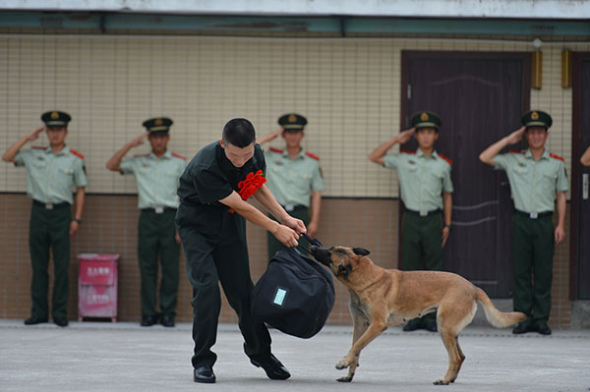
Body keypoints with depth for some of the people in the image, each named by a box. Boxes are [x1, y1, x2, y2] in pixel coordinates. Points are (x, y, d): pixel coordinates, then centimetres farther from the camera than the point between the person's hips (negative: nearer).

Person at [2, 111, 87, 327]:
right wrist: (27, 138, 2)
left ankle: (60, 313, 1)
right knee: (38, 266, 4)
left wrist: (77, 219, 0)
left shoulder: (75, 159, 4)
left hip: (61, 213, -2)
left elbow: (80, 190, 7)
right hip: (39, 212, 2)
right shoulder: (34, 155, 8)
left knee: (62, 266, -3)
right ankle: (39, 312, 8)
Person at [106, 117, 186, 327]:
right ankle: (148, 313, 4)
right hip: (147, 217, 2)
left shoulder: (179, 163, 8)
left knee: (170, 268, -2)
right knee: (147, 267, 0)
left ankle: (168, 312, 3)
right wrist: (131, 144, 1)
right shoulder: (139, 162, 14)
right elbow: (111, 165, 7)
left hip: (170, 217, -1)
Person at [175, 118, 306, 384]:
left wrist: (286, 218, -3)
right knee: (206, 287, -16)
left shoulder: (256, 155, -16)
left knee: (242, 289, 7)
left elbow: (258, 188, 5)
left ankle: (260, 352, 23)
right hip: (197, 224, -5)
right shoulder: (205, 167, -36)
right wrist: (276, 229, -21)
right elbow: (240, 206, -28)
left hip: (230, 224, 5)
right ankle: (202, 361, -7)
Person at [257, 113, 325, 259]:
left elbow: (316, 193, 8)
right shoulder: (271, 157, 8)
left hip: (300, 214, -1)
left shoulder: (312, 162, 7)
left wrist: (314, 221, 1)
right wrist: (269, 138, 3)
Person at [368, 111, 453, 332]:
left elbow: (447, 195, 16)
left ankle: (432, 317, 1)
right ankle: (413, 316, 6)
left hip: (433, 220, 0)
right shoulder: (404, 160, 7)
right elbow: (374, 157, 7)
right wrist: (396, 140, 4)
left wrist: (447, 224, 11)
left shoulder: (443, 165, 8)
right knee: (410, 269, 1)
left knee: (434, 269, -2)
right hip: (412, 218, 0)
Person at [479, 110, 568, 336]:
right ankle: (523, 318, 4)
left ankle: (541, 319, 4)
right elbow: (485, 158, 4)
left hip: (544, 222, 0)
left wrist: (561, 225, 3)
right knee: (521, 272, 0)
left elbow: (561, 196, 11)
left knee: (543, 272, 0)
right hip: (522, 221, 0)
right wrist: (509, 140, 3)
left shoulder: (556, 163, 8)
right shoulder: (514, 160, 8)